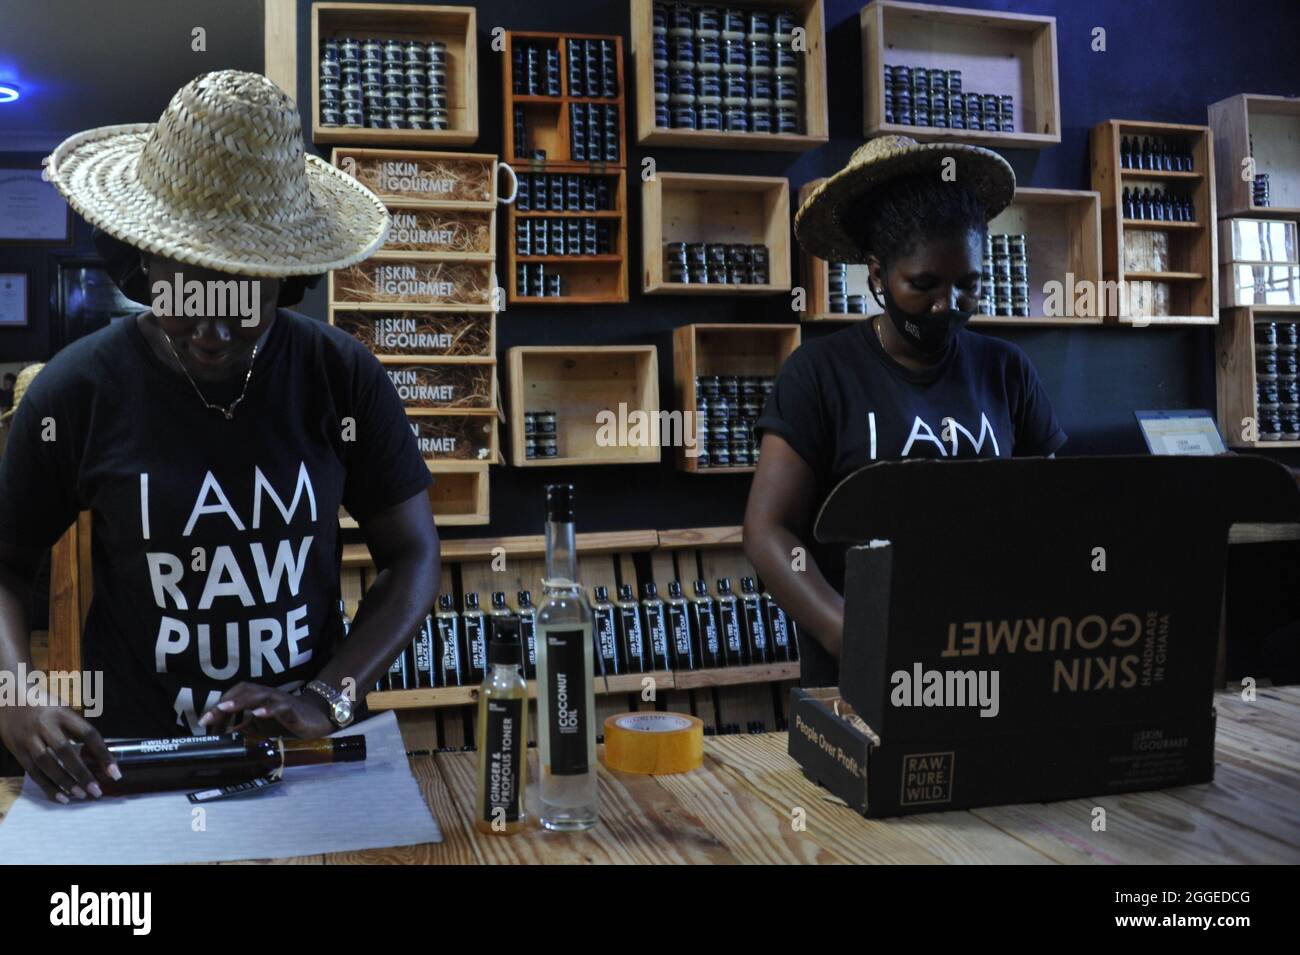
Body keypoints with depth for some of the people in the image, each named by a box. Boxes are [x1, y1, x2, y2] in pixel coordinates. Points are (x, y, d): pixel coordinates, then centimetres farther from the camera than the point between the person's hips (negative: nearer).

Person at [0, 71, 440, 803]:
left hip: (305, 755, 0)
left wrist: (329, 696, -12)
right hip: (129, 759, 1)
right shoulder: (78, 388, -3)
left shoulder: (343, 377, -4)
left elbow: (414, 556, 0)